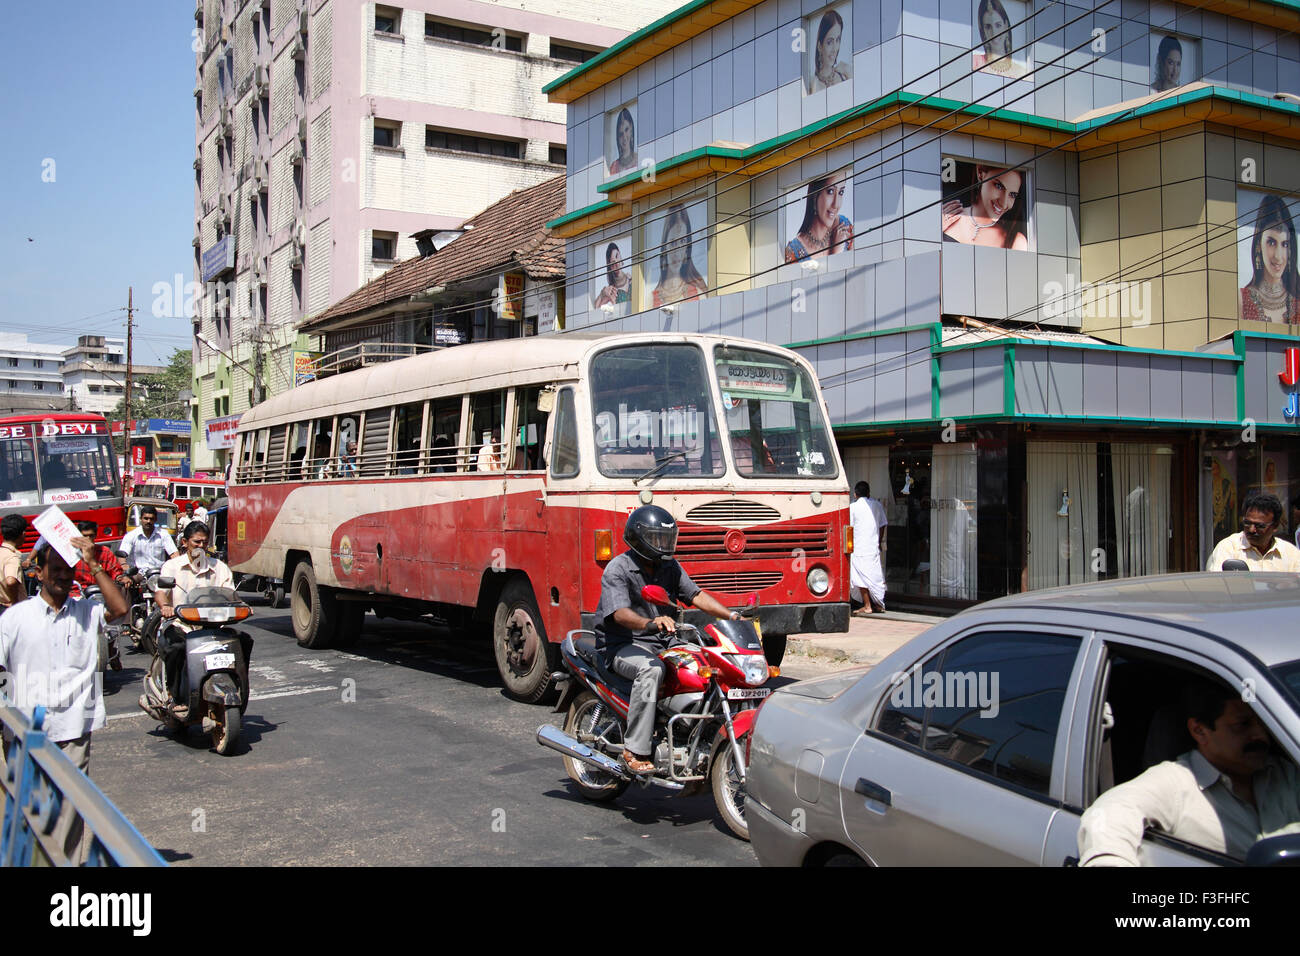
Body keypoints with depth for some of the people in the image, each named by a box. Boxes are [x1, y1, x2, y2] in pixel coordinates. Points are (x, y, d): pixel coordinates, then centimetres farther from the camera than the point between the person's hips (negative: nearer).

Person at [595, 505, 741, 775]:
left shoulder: (669, 566, 12)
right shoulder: (617, 569, -11)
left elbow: (696, 595, 8)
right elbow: (620, 613, -26)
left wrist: (731, 615, -6)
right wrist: (650, 623, -46)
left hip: (663, 642, 7)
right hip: (623, 645, -7)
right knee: (651, 669, -38)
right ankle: (635, 750, -33)